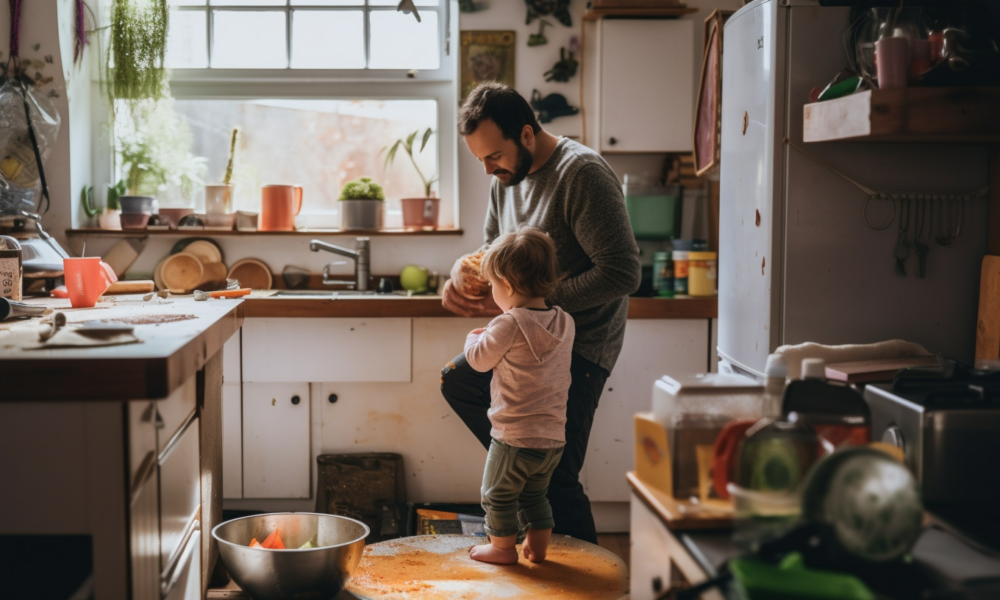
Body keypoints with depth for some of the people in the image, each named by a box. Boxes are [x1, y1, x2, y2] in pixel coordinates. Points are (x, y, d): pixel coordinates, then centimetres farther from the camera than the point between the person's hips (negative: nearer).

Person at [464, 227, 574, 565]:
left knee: (498, 495, 13)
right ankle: (538, 547, 30)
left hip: (514, 437, -7)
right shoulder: (565, 324, 2)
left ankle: (503, 547, 24)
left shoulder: (509, 325, -19)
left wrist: (473, 338, 15)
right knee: (535, 495, 24)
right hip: (553, 437, 7)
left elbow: (479, 359, -6)